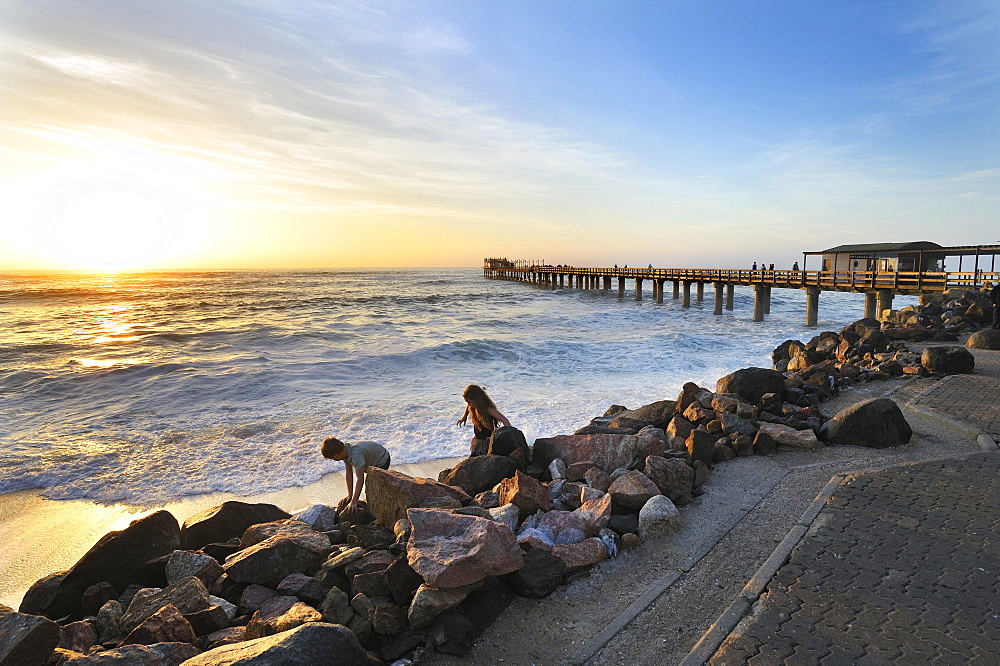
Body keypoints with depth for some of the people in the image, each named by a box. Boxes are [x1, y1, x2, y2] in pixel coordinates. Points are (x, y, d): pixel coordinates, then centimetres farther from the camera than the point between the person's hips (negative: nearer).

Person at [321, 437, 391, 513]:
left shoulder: (356, 455, -42)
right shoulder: (345, 450, -17)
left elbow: (360, 479, -45)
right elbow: (348, 473, -13)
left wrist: (354, 502, -45)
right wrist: (350, 496, -14)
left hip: (382, 461, -8)